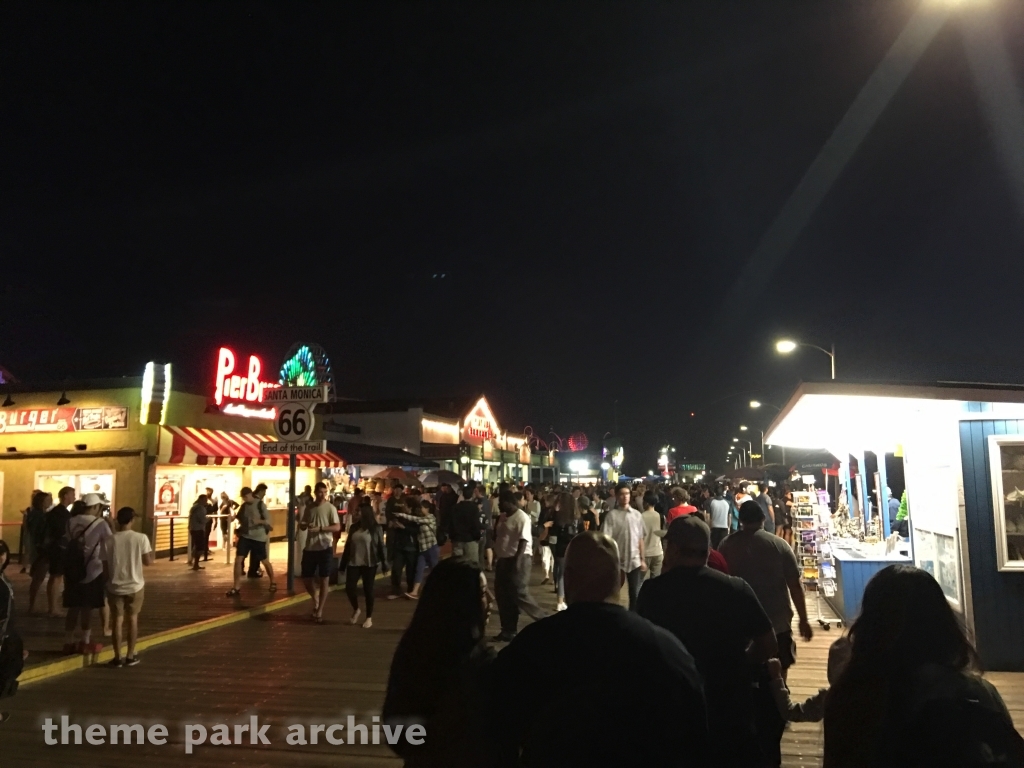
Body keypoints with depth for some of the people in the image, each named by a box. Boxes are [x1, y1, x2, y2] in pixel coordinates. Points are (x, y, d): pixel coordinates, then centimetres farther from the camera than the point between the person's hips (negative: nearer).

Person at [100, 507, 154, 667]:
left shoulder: (109, 541, -6)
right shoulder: (141, 538, -12)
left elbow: (105, 568, -1)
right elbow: (148, 561, -7)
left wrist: (106, 583, 14)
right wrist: (153, 555, 15)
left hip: (115, 586, 1)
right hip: (135, 585, -1)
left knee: (118, 620, 10)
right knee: (132, 619, 13)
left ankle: (117, 658, 12)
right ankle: (130, 656, 17)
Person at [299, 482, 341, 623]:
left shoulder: (330, 507, -6)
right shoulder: (308, 507, 8)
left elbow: (337, 527, -12)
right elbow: (302, 526, 15)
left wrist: (320, 528, -23)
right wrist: (304, 525, -10)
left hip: (325, 547, -4)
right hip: (310, 547, 5)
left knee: (324, 579, 0)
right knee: (306, 578, 8)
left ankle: (320, 611, 10)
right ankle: (315, 599, 35)